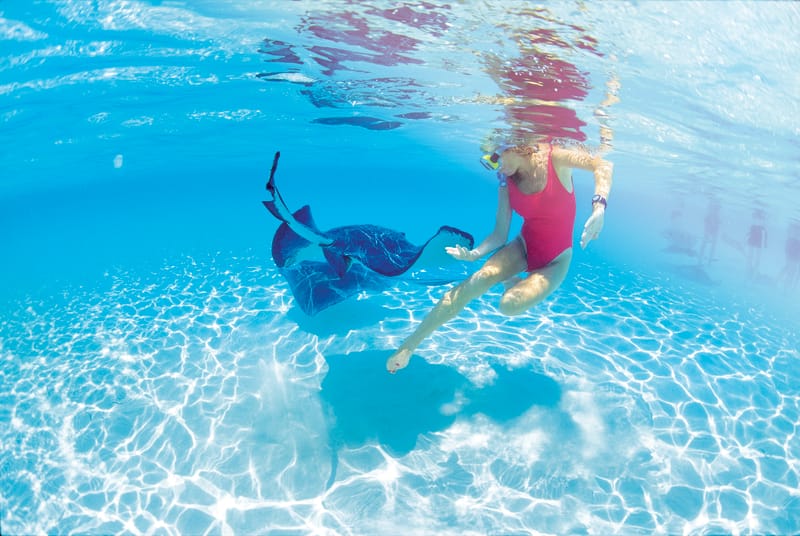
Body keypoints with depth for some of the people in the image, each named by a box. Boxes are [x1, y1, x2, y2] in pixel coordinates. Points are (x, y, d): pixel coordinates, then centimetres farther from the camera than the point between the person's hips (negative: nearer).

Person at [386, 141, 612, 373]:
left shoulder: (555, 158, -15)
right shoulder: (507, 182, -2)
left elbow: (603, 165, -26)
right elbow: (500, 234, -4)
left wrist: (599, 207, -43)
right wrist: (474, 254, -22)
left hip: (555, 260, -3)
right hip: (523, 247, 4)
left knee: (510, 305, -28)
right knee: (478, 280, -25)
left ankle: (514, 283, 10)